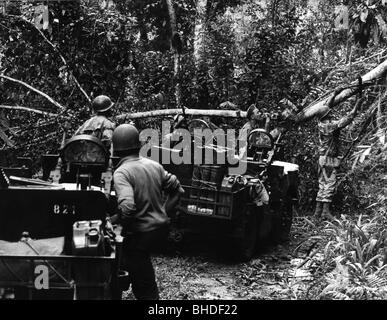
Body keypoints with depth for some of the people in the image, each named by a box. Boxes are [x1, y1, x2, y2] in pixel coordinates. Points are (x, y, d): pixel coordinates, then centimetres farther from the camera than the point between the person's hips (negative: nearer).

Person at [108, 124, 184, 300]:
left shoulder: (121, 173, -18)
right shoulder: (154, 165, 3)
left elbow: (127, 208, -30)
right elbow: (177, 190, 9)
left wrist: (111, 221, -13)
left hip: (139, 234, -7)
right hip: (161, 227, 7)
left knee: (142, 287, 8)